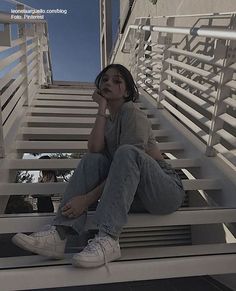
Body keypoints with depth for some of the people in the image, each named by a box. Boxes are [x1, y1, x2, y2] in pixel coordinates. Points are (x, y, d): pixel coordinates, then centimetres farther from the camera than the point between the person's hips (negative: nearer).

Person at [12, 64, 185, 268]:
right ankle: (59, 234, -21)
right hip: (135, 192, 6)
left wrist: (87, 199, -24)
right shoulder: (108, 120, 11)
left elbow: (128, 159, -21)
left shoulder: (132, 112, -10)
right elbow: (94, 150, -9)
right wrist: (102, 109, -9)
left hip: (167, 191, -5)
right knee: (93, 159, -13)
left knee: (127, 152, -31)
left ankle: (108, 239, -33)